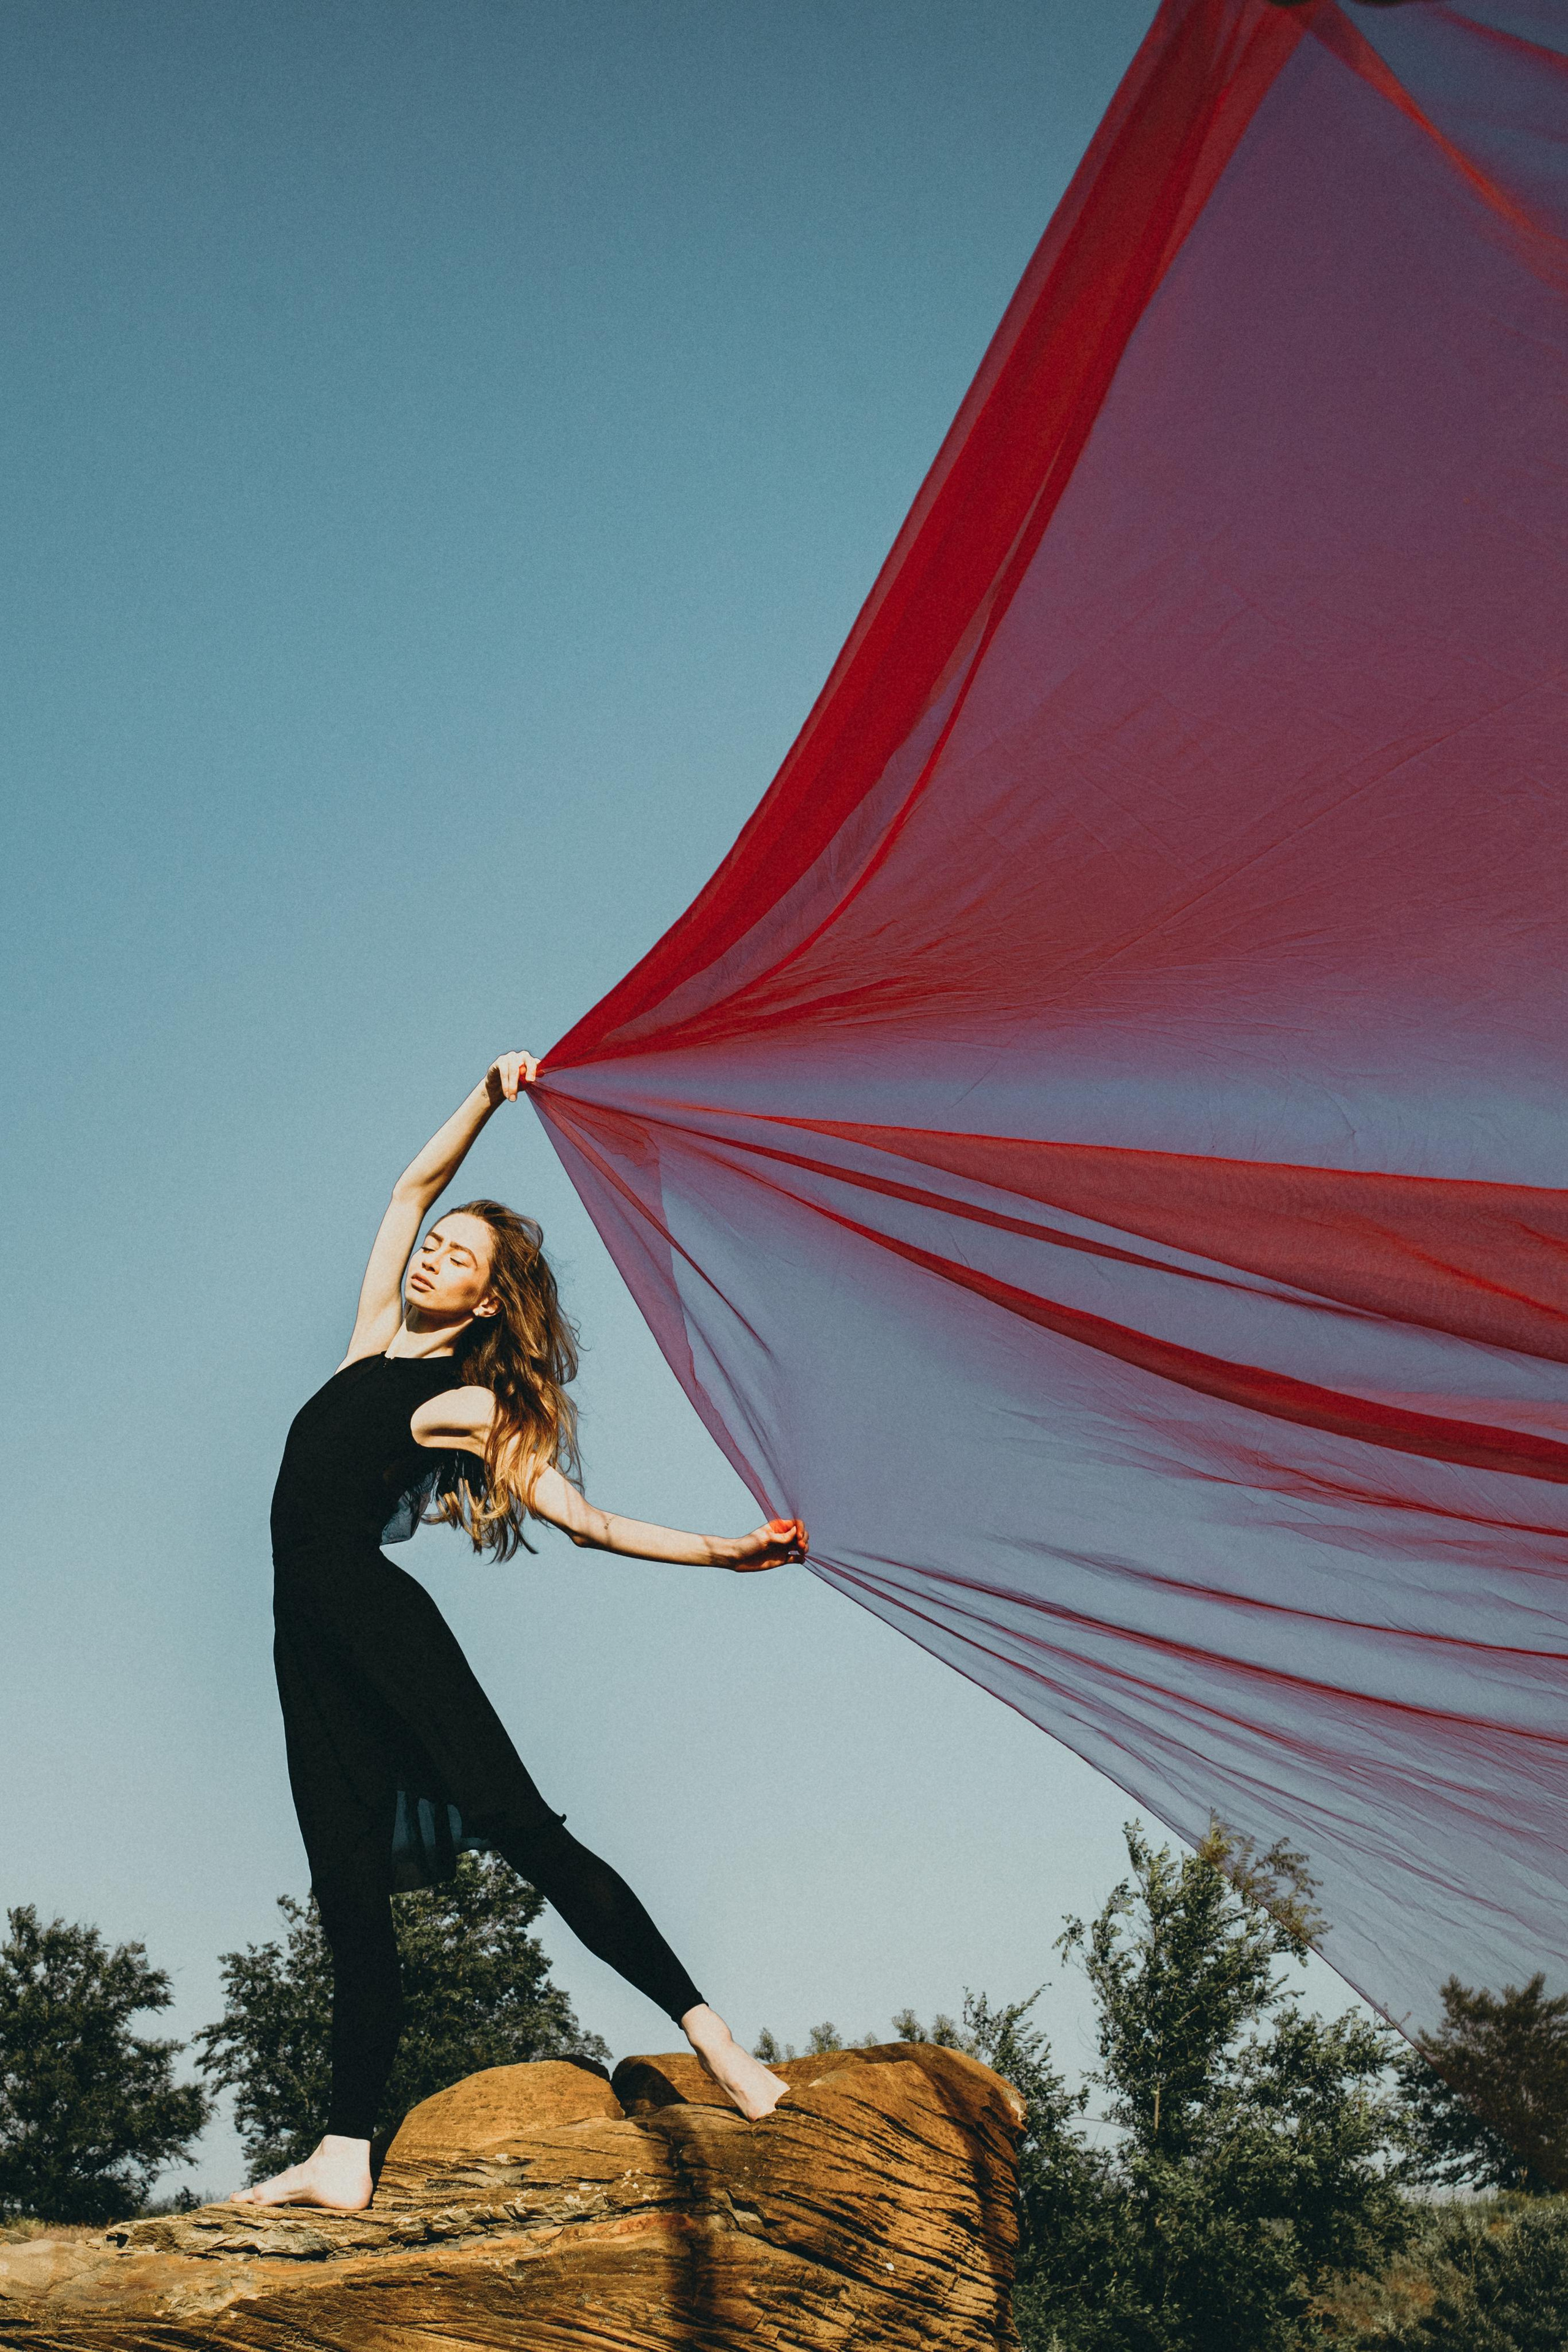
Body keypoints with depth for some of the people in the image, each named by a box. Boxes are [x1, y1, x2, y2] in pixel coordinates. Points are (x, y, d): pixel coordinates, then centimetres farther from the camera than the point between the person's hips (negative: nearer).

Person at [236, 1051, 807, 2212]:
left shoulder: (474, 1408, 0)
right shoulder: (377, 1339, 18)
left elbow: (590, 1521, -5)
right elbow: (416, 1185, 21)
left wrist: (723, 1550, -16)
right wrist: (490, 1095, 12)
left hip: (373, 1608, -6)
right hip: (312, 1641, 6)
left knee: (516, 1821, -17)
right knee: (350, 1889, 0)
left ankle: (709, 2030, -18)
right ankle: (344, 2159, -3)